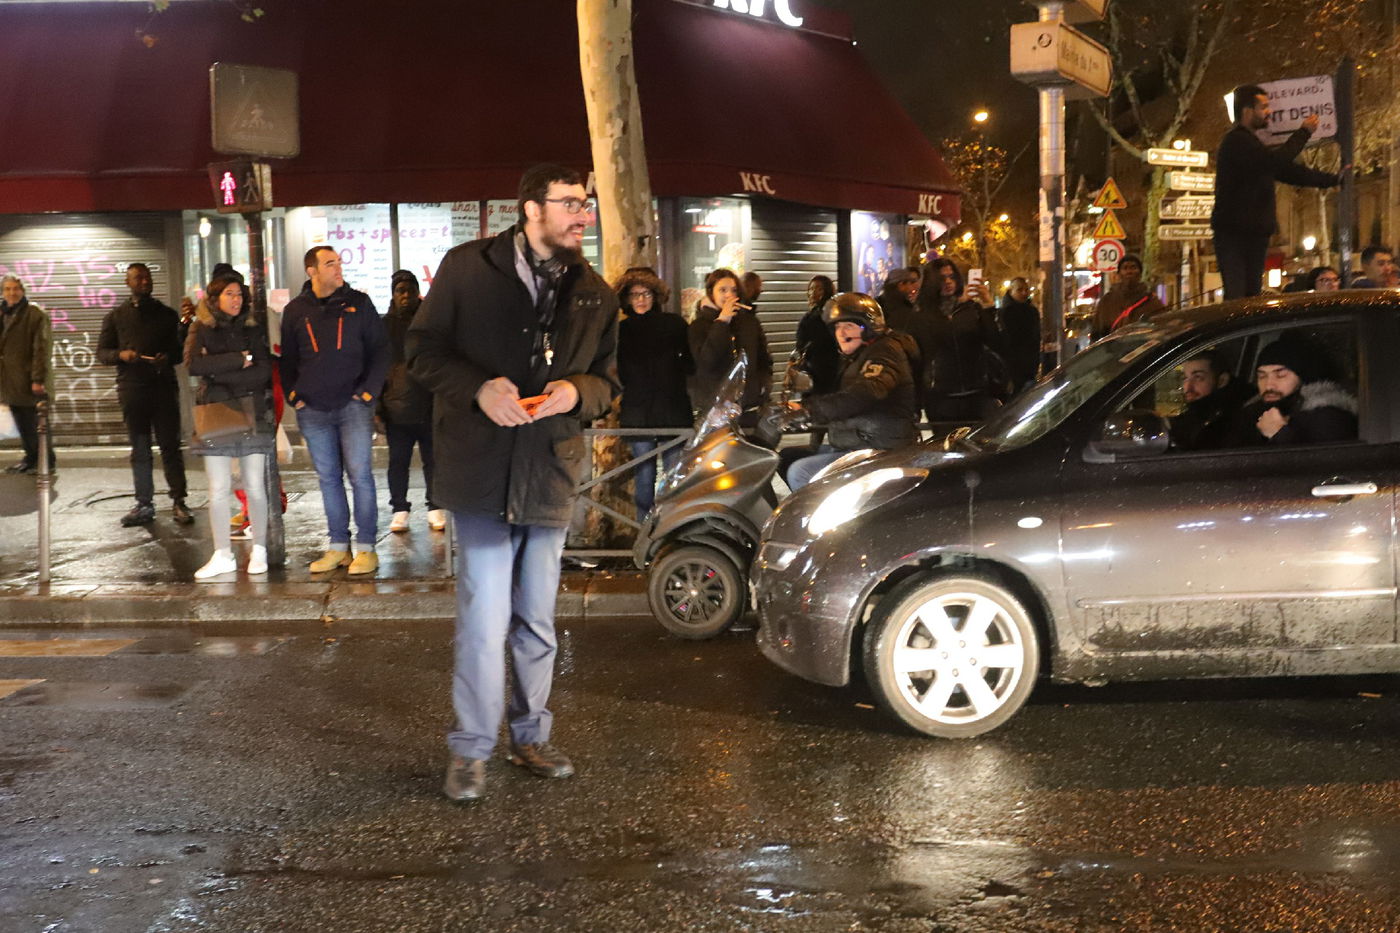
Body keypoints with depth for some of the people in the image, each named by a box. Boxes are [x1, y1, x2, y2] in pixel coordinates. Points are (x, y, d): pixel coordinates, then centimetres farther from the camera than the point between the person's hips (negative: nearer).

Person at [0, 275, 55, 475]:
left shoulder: (36, 315, -8)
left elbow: (42, 349, -12)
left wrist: (38, 379, -18)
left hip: (29, 381, -7)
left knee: (34, 424, -3)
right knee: (22, 423, 12)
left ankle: (46, 461, 6)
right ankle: (31, 458, 23)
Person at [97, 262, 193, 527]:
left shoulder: (167, 314, 14)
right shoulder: (116, 316, 14)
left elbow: (181, 349, 12)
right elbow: (102, 352, 10)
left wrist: (168, 357, -11)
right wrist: (121, 355, -11)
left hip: (163, 386, -1)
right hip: (132, 388, 1)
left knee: (170, 446, -4)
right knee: (139, 449, 3)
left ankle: (178, 502, -2)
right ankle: (144, 504, 7)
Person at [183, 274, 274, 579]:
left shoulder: (255, 326, 9)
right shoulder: (201, 329, 7)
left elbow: (265, 371, -2)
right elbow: (193, 364, -10)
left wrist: (220, 373, -11)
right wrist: (239, 359, -13)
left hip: (252, 414, 0)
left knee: (255, 487, 2)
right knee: (218, 489, 0)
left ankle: (259, 551, 13)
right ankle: (223, 556, 8)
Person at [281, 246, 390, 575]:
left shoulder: (358, 302, 5)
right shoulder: (295, 310, 9)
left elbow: (380, 348, 5)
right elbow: (287, 359, 16)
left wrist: (370, 388, -5)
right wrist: (293, 394, 3)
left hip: (352, 403, -2)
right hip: (313, 409, 2)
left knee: (359, 474, -5)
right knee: (328, 477, 7)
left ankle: (365, 547, 1)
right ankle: (338, 546, 14)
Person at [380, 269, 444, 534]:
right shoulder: (385, 324, 7)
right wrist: (377, 405, 1)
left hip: (429, 405, 0)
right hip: (396, 406, 0)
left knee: (433, 459, 4)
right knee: (398, 461, 5)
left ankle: (435, 508, 13)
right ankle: (399, 509, 14)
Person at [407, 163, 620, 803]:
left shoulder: (594, 293, 9)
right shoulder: (467, 269, -2)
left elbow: (607, 380, 13)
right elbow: (422, 349, -1)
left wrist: (576, 392, -11)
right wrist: (478, 388, -18)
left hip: (551, 473, 4)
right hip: (481, 470, -4)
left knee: (536, 622, 14)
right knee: (485, 619, -6)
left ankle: (531, 737, 28)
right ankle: (471, 749, 8)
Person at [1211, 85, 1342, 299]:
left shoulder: (1248, 142, 22)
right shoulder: (1237, 141, -11)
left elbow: (1286, 171, 28)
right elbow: (1277, 161, -23)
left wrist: (1332, 179, 31)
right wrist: (1304, 132, -10)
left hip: (1253, 233, 10)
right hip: (1235, 233, -10)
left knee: (1251, 295, 7)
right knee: (1237, 298, -17)